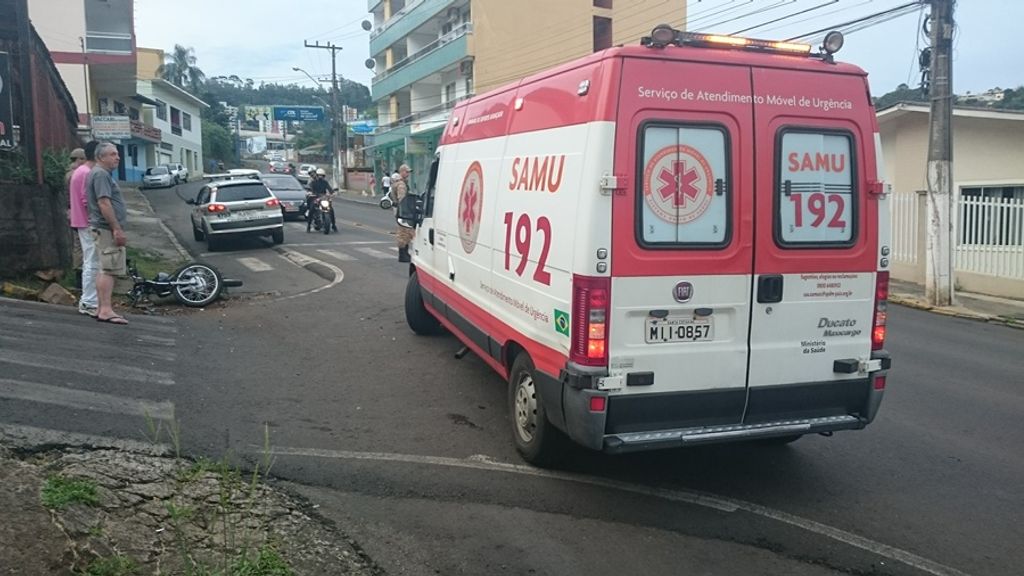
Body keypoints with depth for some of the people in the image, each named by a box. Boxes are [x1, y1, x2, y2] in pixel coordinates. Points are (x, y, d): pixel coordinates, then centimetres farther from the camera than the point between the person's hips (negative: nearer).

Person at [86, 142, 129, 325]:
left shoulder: (103, 174, 21)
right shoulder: (101, 174, -13)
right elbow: (104, 203, -21)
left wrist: (117, 229, 23)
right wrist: (117, 229, -23)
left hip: (107, 229, 11)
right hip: (107, 229, -11)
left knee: (105, 270, 12)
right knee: (109, 270, -12)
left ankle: (102, 308, 16)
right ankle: (106, 310, -14)